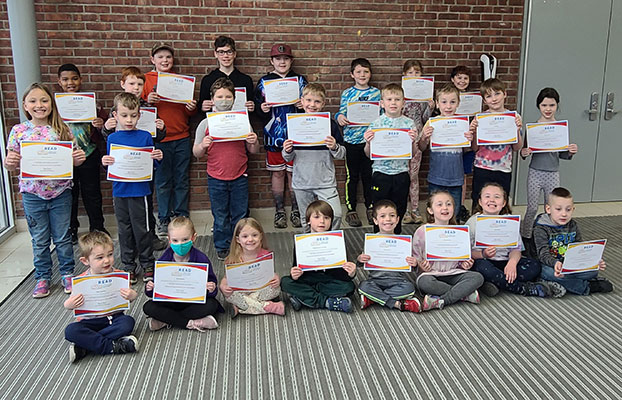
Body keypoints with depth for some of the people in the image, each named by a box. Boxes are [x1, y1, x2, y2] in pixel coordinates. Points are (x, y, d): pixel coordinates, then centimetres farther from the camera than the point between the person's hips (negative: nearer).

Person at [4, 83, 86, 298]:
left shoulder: (61, 129, -2)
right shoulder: (18, 131, -2)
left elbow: (73, 159, 3)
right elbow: (11, 164, 2)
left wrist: (79, 158, -19)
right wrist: (9, 162, -20)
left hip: (60, 192, 0)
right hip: (32, 194, 0)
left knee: (62, 236, 11)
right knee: (39, 240, 11)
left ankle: (67, 273, 28)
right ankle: (42, 277, 26)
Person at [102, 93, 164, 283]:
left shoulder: (145, 137, -1)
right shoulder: (112, 138, 4)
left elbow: (153, 166, 2)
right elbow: (110, 167, 8)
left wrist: (158, 158, -18)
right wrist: (105, 163, -14)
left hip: (139, 191, -2)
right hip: (119, 191, 3)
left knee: (141, 229, 3)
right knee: (124, 230, 12)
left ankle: (148, 264, 20)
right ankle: (128, 267, 24)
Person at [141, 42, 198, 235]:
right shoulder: (147, 80, 3)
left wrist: (192, 108, -7)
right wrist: (148, 102, -18)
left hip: (182, 138, 2)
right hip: (159, 138, -2)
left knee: (182, 180, 8)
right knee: (163, 181, 6)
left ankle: (181, 216, 20)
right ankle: (164, 219, 18)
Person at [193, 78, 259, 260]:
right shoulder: (205, 124, -1)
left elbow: (252, 151, 6)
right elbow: (196, 154, 2)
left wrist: (254, 142, -15)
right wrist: (203, 145, -19)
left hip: (239, 178, 1)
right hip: (216, 178, 0)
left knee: (239, 215, 11)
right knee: (220, 216, 10)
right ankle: (222, 246, 27)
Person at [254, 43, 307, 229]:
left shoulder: (300, 80, 7)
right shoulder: (264, 82, 5)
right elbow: (257, 108, 6)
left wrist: (304, 106, -12)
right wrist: (262, 109, -16)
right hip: (273, 135, 0)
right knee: (277, 173, 7)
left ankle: (296, 211, 17)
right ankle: (279, 212, 18)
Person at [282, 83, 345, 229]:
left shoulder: (330, 124, -3)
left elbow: (341, 155, 2)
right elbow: (288, 158, 8)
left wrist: (334, 147, -18)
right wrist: (287, 151, -13)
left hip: (325, 182, -2)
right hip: (301, 183, 2)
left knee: (335, 215, -11)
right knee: (307, 221, 12)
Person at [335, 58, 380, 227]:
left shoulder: (376, 93, 6)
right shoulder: (347, 93, 2)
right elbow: (341, 113, 0)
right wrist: (340, 117, -22)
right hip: (351, 139, -1)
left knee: (369, 174, 10)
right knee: (352, 175, 5)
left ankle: (370, 208, 23)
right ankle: (351, 209, 15)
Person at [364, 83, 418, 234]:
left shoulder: (409, 123, 0)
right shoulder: (376, 124, -4)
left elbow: (413, 154, 3)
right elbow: (369, 154, -1)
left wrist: (413, 141, -17)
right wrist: (368, 142, -21)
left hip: (401, 173, 2)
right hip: (381, 172, -1)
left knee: (399, 211, 13)